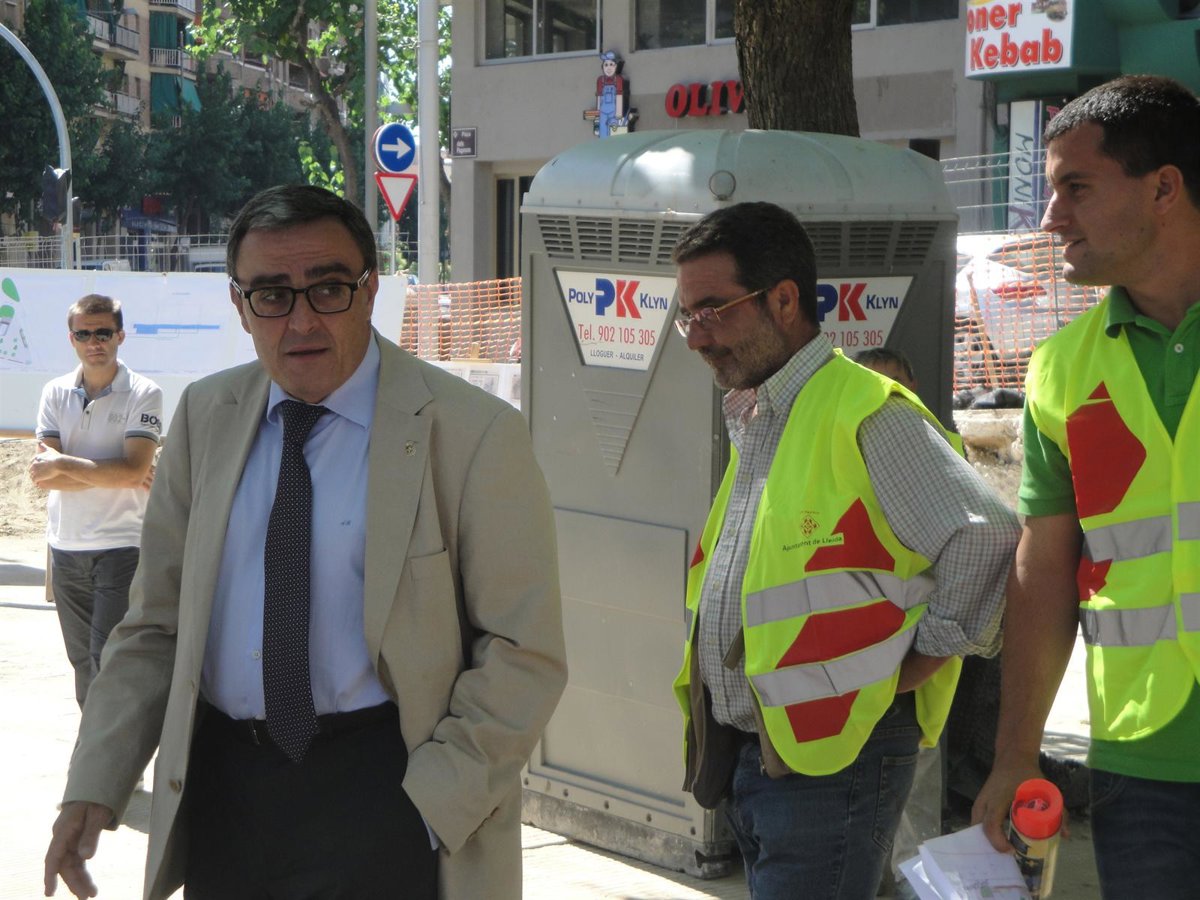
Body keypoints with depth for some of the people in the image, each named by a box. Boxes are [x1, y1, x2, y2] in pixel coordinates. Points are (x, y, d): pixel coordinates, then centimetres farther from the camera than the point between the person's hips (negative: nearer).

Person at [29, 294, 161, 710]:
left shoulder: (143, 394, -5)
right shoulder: (55, 393, 6)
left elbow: (133, 468, -17)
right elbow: (45, 477, -4)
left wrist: (63, 464, -13)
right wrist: (115, 474, -12)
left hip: (121, 546, -4)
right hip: (65, 547, 5)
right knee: (82, 659, 13)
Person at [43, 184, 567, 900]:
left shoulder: (475, 434, -10)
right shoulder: (205, 417, 5)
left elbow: (523, 656, -9)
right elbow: (157, 624, 8)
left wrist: (425, 808, -15)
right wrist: (95, 787, -1)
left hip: (386, 784, -4)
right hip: (221, 789, 4)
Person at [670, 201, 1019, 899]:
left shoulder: (865, 412, -14)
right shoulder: (752, 423, 16)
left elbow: (987, 540, -21)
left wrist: (912, 668, -14)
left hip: (830, 757, -9)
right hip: (744, 755, 9)